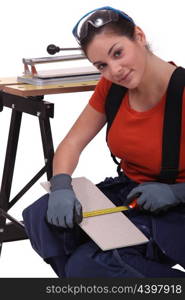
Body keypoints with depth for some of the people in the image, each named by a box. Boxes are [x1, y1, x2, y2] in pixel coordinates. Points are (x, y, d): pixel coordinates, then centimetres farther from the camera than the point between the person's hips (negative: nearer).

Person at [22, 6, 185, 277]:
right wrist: (61, 188, -20)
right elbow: (72, 143, -1)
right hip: (128, 191, 6)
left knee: (87, 264, -24)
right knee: (40, 217, -16)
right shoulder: (110, 87, -2)